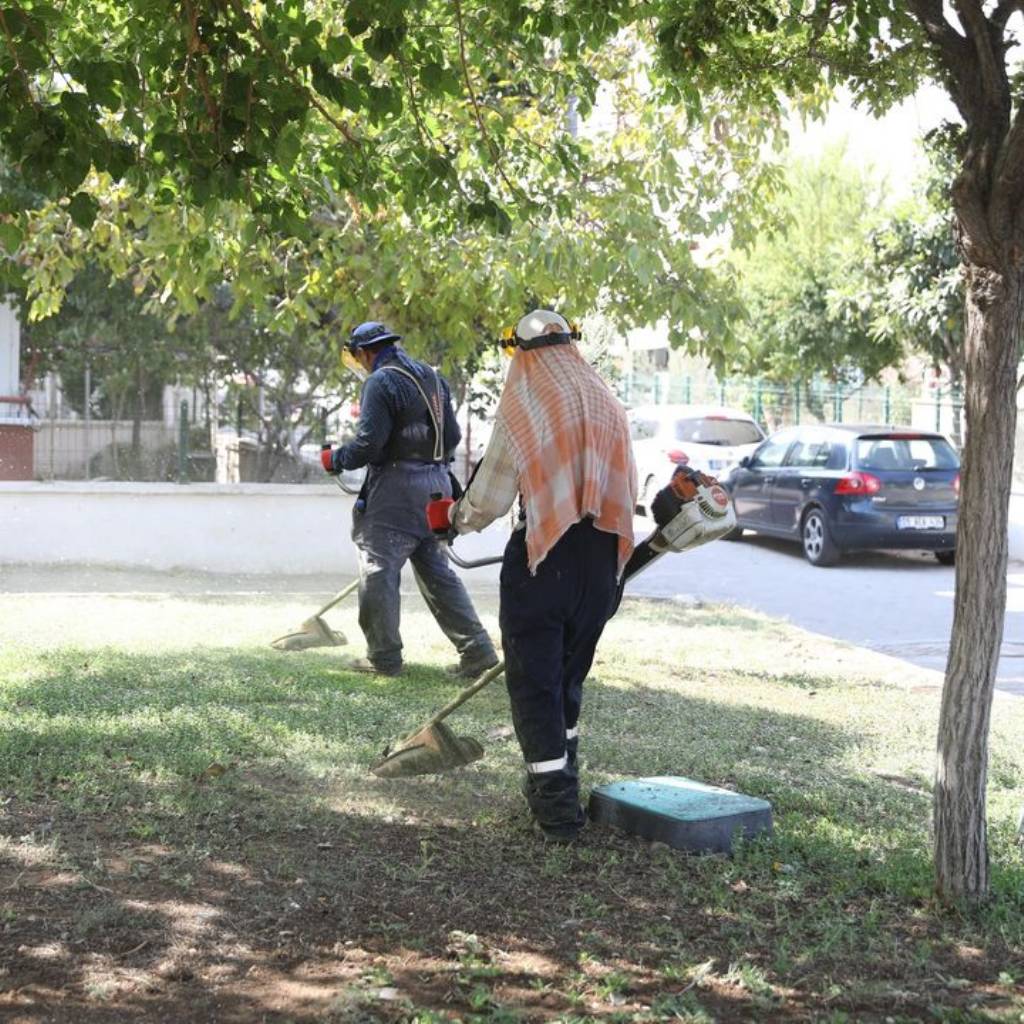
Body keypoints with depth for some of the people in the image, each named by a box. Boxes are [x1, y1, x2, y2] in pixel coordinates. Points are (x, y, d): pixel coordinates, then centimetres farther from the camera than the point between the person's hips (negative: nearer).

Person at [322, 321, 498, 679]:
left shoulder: (381, 382, -11)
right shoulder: (433, 378, 16)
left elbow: (368, 444, -17)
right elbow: (452, 436, 16)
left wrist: (335, 459, 0)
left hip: (396, 487, -8)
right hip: (437, 483, 8)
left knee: (378, 569, 0)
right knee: (436, 570, 13)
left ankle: (384, 657, 3)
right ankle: (476, 650, 9)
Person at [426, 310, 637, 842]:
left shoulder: (522, 408, -8)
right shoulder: (607, 404, 7)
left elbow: (488, 500, -6)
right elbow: (629, 490, 11)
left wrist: (450, 516, 14)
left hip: (542, 558, -5)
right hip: (601, 559, 6)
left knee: (535, 681, 3)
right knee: (569, 673, 21)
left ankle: (557, 802, 0)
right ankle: (560, 778, 36)